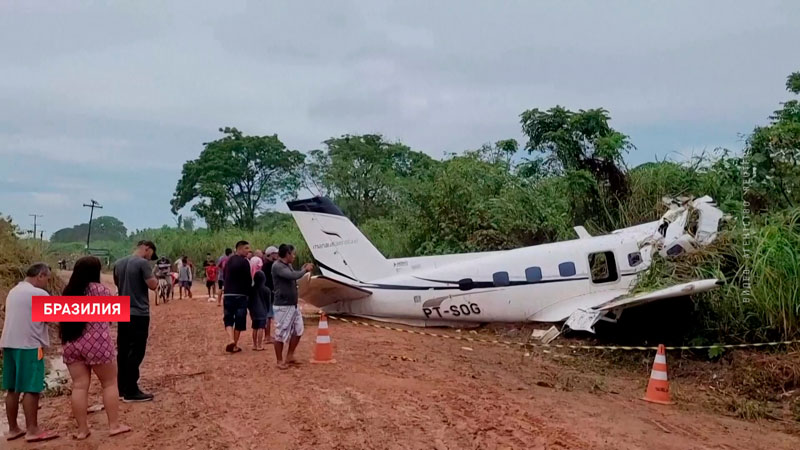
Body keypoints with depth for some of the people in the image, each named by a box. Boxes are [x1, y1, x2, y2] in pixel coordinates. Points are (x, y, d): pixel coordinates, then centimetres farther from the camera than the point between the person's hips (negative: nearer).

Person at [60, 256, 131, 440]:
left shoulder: (68, 292, 10)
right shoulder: (100, 290, -9)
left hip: (71, 344, 6)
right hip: (96, 344, -5)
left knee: (79, 386, 8)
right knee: (110, 383, 7)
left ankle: (82, 429, 12)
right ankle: (114, 425, 10)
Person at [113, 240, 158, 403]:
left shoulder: (118, 263, 10)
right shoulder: (142, 263, -15)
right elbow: (153, 285, -17)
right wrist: (154, 276, 0)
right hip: (139, 313, -8)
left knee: (123, 351, 14)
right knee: (136, 352, -3)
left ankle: (122, 388, 22)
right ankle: (131, 392, -1)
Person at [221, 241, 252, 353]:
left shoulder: (229, 261, 12)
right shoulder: (244, 262, -10)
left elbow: (225, 277, 15)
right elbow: (248, 279, -11)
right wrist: (249, 292, 5)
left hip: (228, 294, 5)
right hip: (241, 295, -5)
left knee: (228, 319, 12)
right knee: (239, 320, 5)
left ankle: (231, 340, -11)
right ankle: (235, 346, 10)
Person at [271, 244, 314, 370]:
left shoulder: (288, 265, 12)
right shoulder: (277, 266, -17)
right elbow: (293, 276, -27)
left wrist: (303, 270, 10)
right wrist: (305, 270, -11)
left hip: (293, 305, 9)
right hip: (282, 306, -9)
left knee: (298, 331, 13)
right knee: (281, 334, 0)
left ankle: (290, 357, 25)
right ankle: (280, 361, 12)